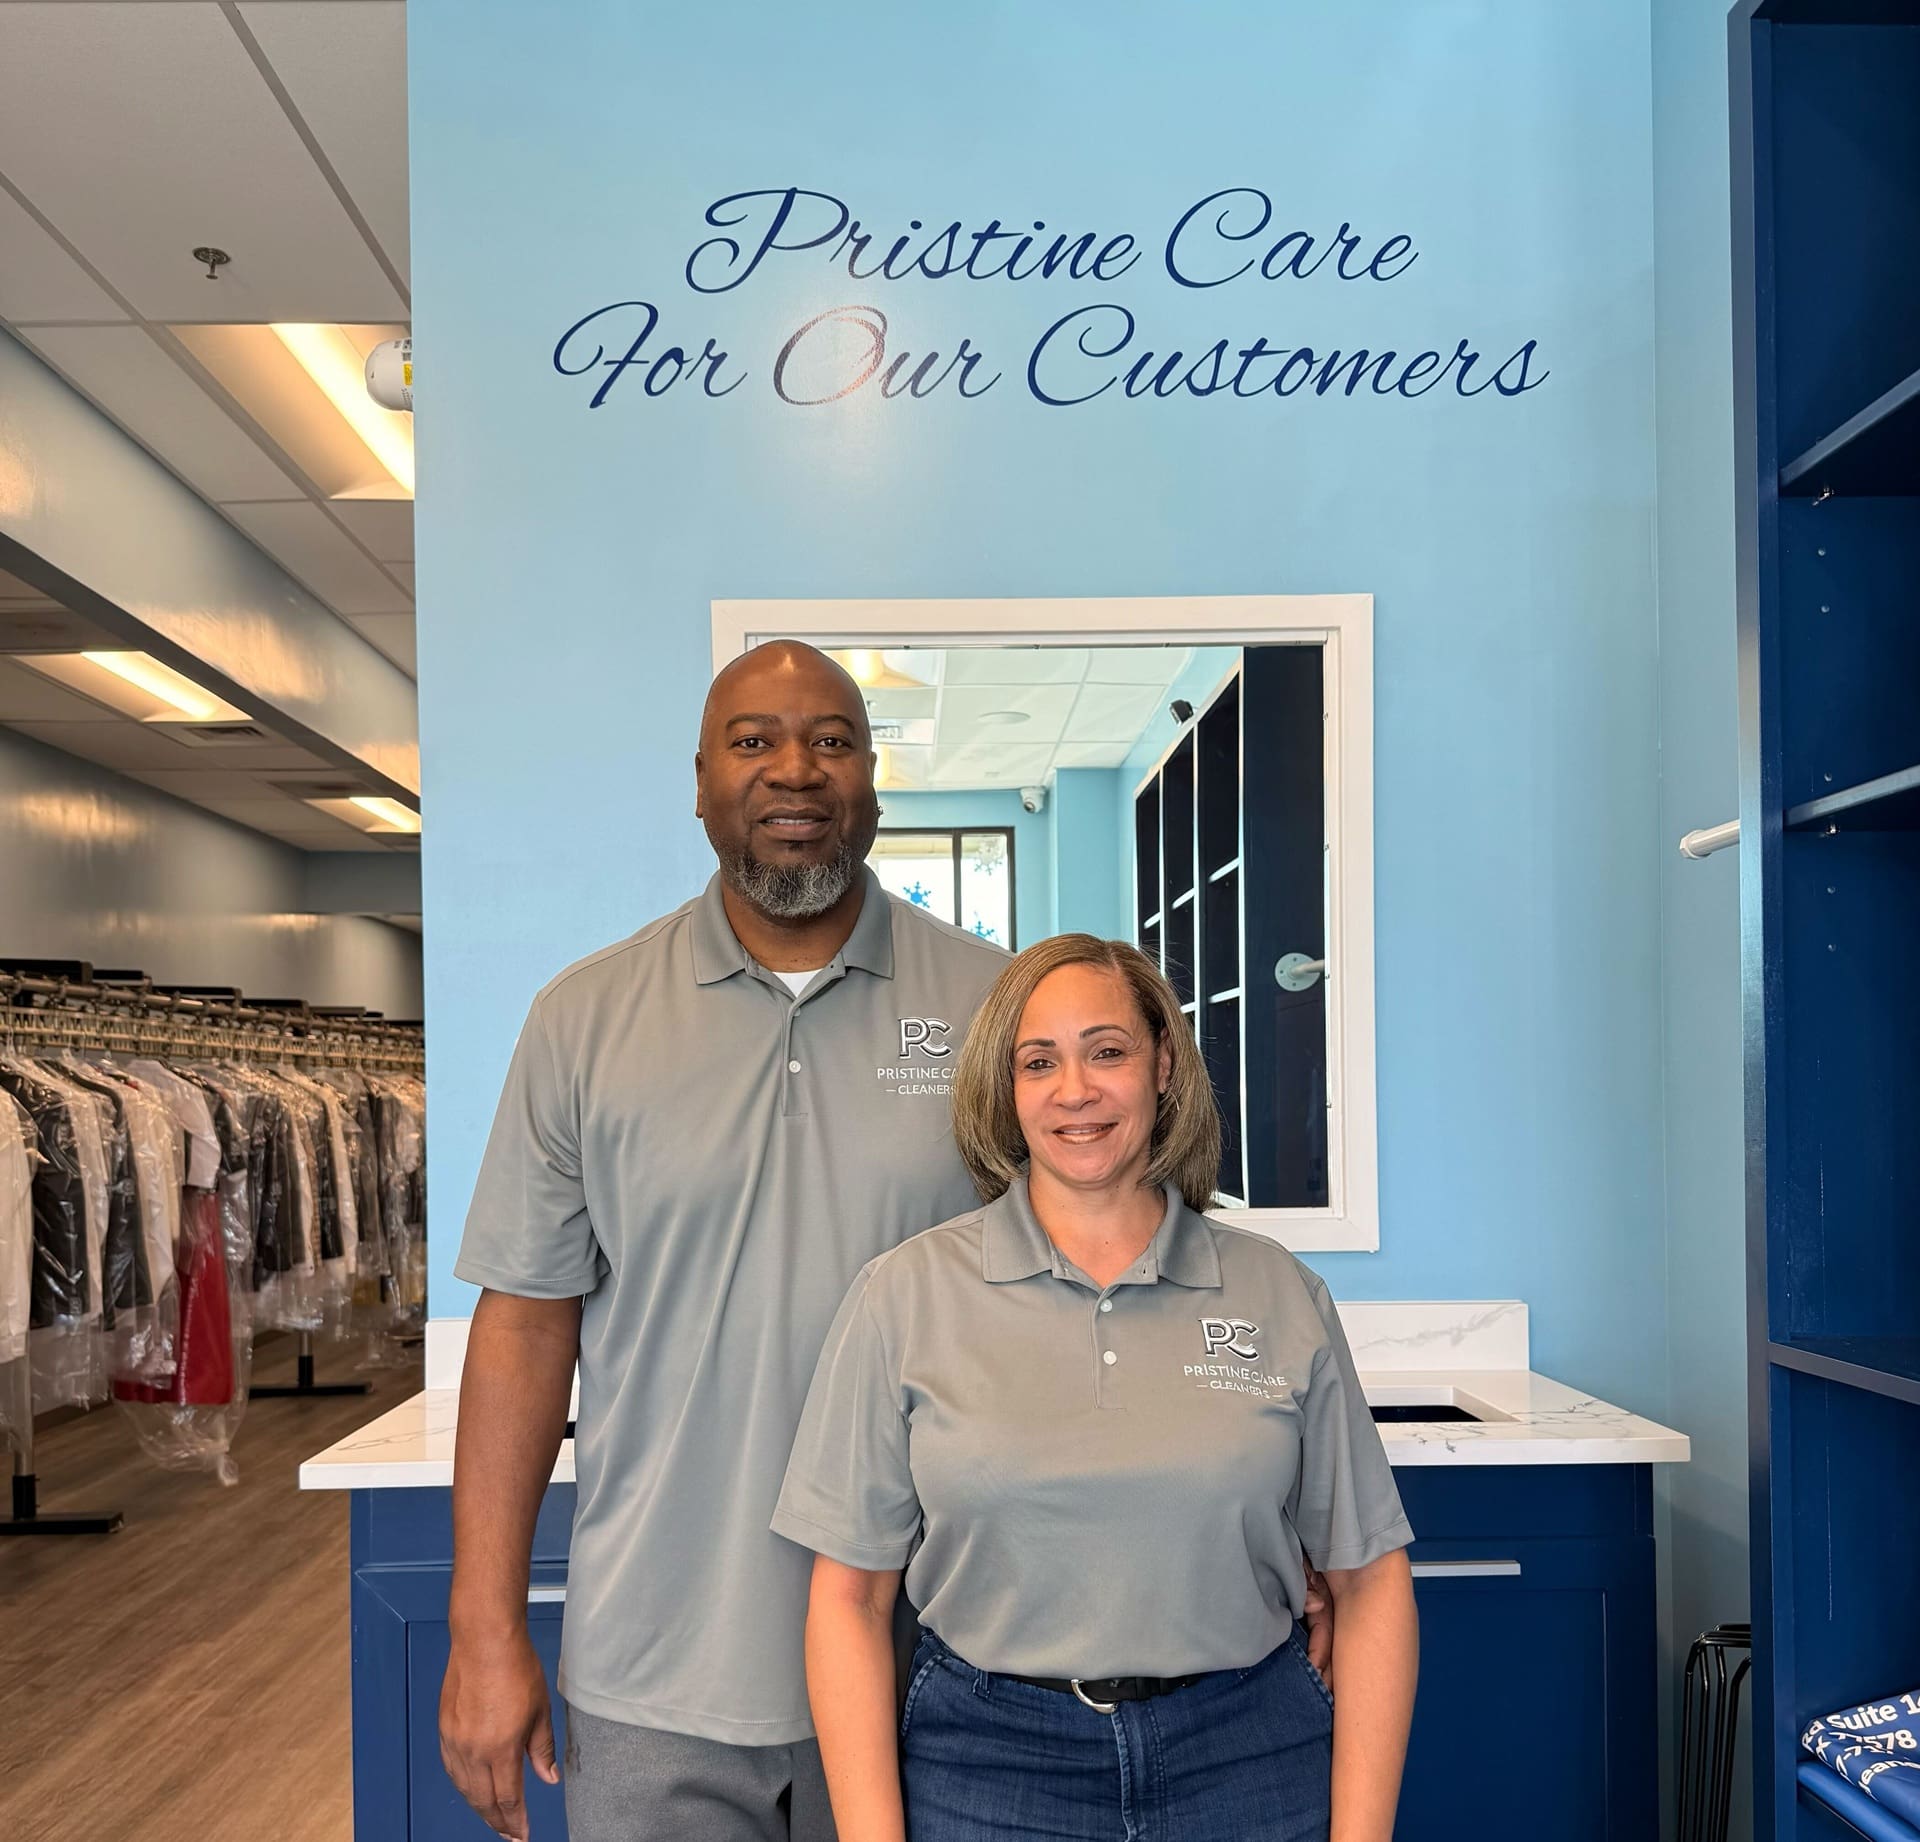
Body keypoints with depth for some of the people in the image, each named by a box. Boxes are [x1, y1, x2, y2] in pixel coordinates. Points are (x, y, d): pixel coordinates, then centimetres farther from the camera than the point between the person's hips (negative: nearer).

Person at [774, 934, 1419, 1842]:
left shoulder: (1279, 1292, -1)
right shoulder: (905, 1294, -5)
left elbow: (1370, 1581, 1)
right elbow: (849, 1595, -5)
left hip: (1249, 1764, 1)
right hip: (989, 1763, -1)